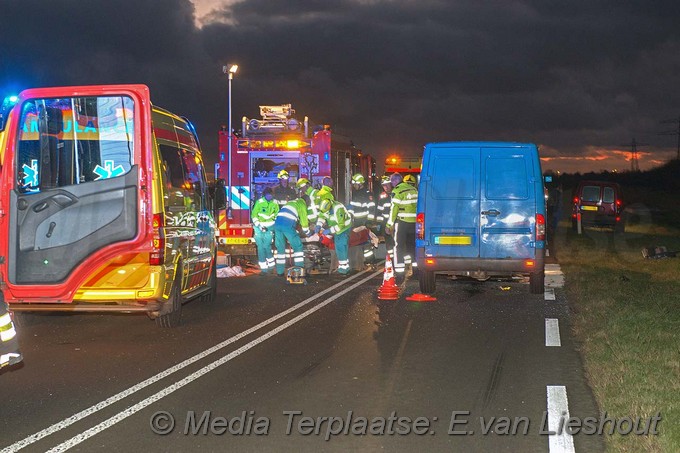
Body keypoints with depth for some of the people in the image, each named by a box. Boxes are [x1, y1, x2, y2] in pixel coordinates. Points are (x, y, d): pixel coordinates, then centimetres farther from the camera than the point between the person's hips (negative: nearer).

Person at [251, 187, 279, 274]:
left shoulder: (274, 203, -2)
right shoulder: (259, 202, -13)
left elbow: (277, 215, 14)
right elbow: (254, 215, -10)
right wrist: (259, 226, -18)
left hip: (269, 227, 1)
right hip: (259, 226, -1)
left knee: (267, 246, -6)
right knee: (261, 247, -3)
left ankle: (270, 265, 8)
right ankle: (264, 268, 2)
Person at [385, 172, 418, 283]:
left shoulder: (397, 191, -11)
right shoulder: (414, 189, 11)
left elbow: (394, 209, -14)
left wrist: (389, 225, -9)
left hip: (402, 222, -6)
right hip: (414, 222, 6)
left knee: (399, 247, 0)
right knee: (412, 247, 18)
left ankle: (399, 274, -4)